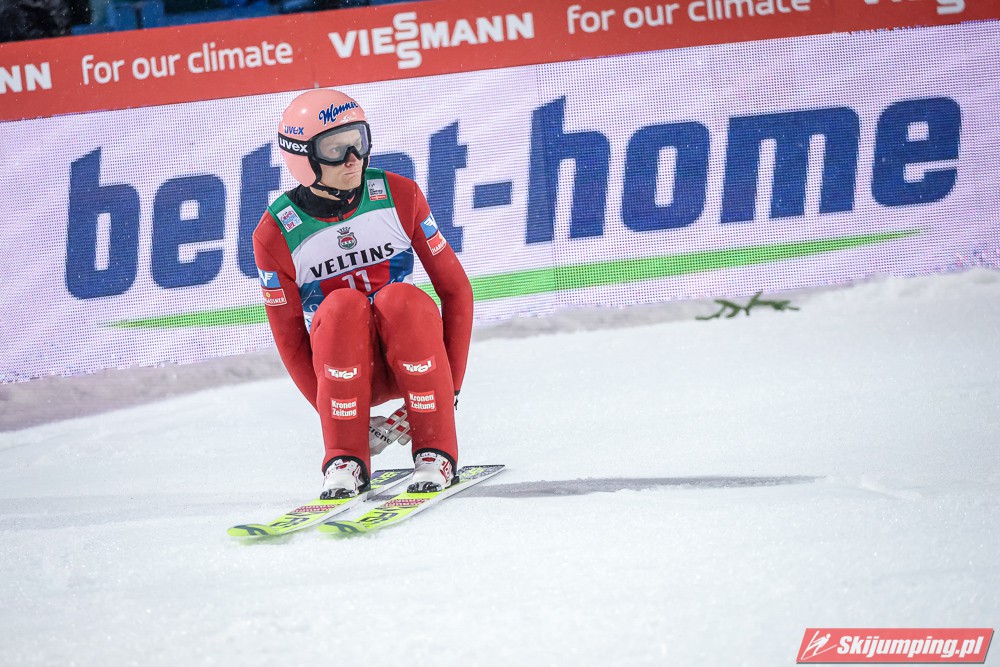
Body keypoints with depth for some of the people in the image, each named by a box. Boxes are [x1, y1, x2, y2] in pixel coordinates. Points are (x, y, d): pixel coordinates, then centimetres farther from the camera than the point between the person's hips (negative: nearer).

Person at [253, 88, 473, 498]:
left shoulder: (399, 196, -5)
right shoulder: (275, 234, -7)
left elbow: (454, 288, -2)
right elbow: (289, 338, -2)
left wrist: (450, 383, -9)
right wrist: (330, 410, -14)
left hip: (409, 358, 1)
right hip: (344, 372, -1)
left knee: (401, 299, -31)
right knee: (342, 306, -31)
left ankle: (436, 454, -26)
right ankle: (345, 459, -28)